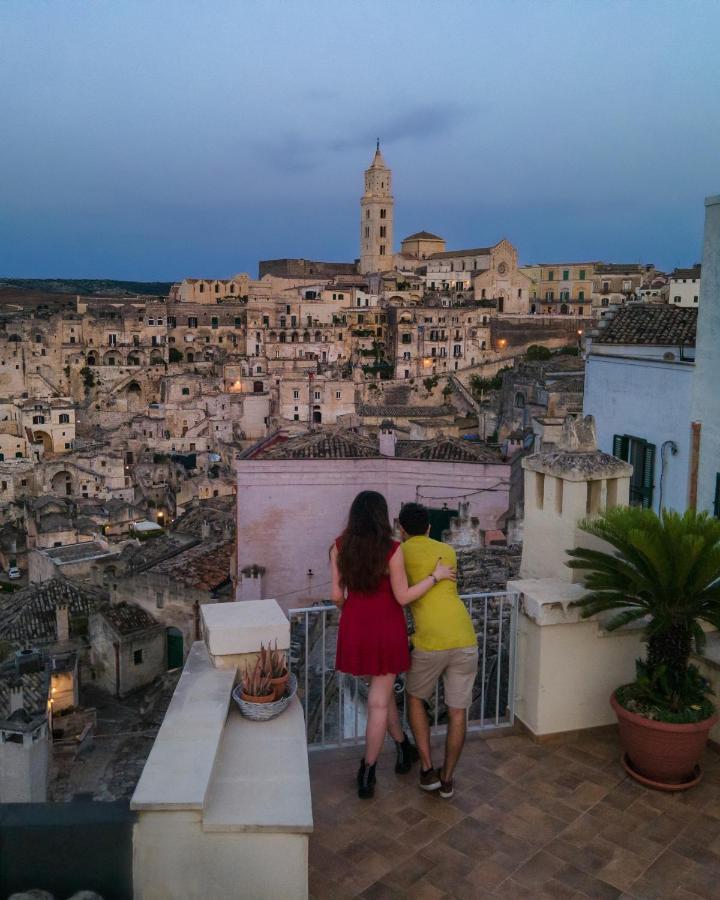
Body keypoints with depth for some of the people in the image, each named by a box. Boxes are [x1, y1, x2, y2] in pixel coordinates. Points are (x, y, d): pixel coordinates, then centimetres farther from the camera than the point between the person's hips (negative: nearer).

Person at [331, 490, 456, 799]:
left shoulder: (340, 547, -4)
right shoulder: (391, 549, -15)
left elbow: (337, 595, 0)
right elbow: (403, 596, -11)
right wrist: (435, 576, -2)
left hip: (354, 628, 4)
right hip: (386, 629, -4)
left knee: (382, 690, 23)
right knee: (378, 702, 6)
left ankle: (403, 748, 39)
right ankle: (366, 776, 11)